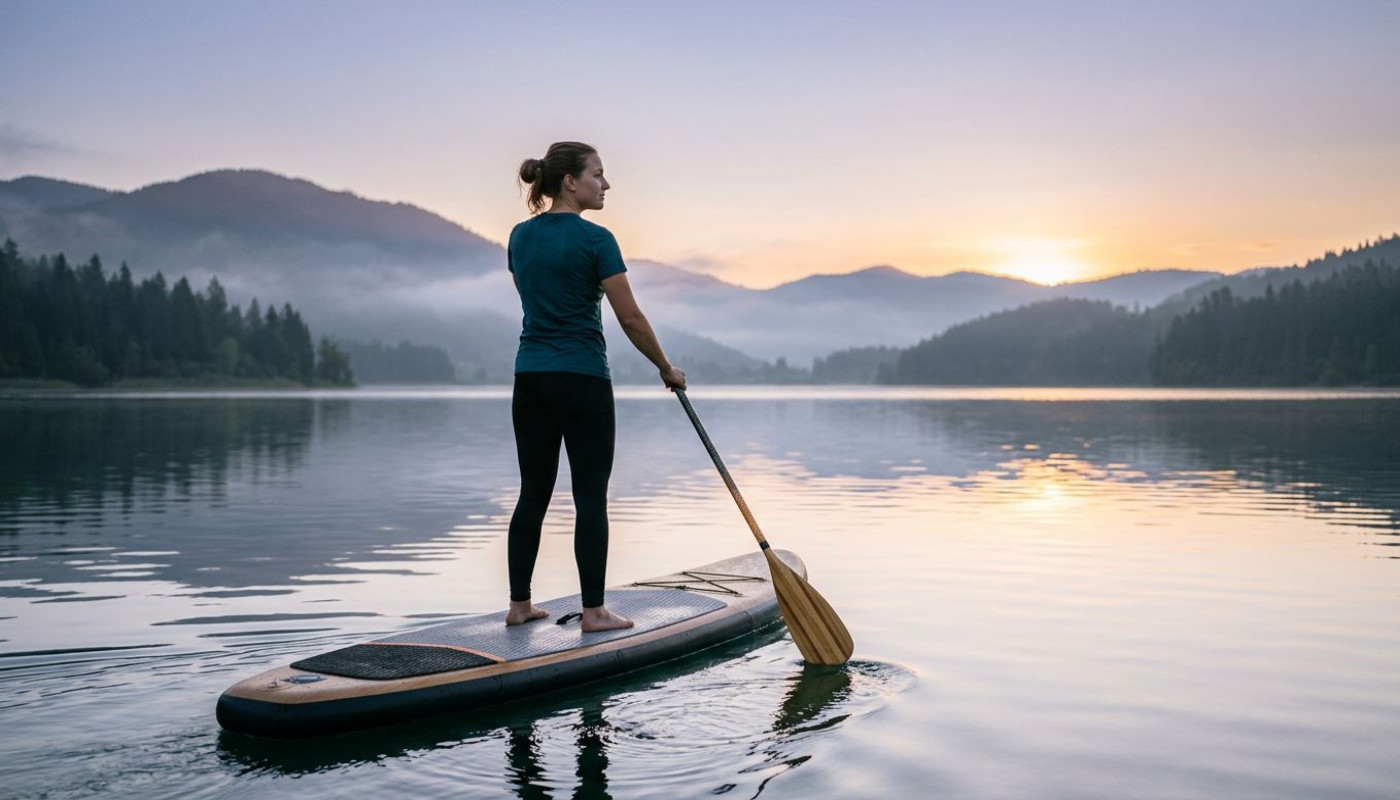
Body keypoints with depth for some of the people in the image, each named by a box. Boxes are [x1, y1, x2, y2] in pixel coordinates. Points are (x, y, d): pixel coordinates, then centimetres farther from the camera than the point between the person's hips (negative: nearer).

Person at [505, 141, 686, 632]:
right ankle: (593, 611, 5)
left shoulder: (520, 236, 9)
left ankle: (519, 605, 15)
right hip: (582, 379, -6)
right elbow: (630, 319, -10)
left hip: (530, 376, 7)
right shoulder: (595, 240, -11)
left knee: (533, 493, 12)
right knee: (590, 496, 0)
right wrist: (667, 369, 1)